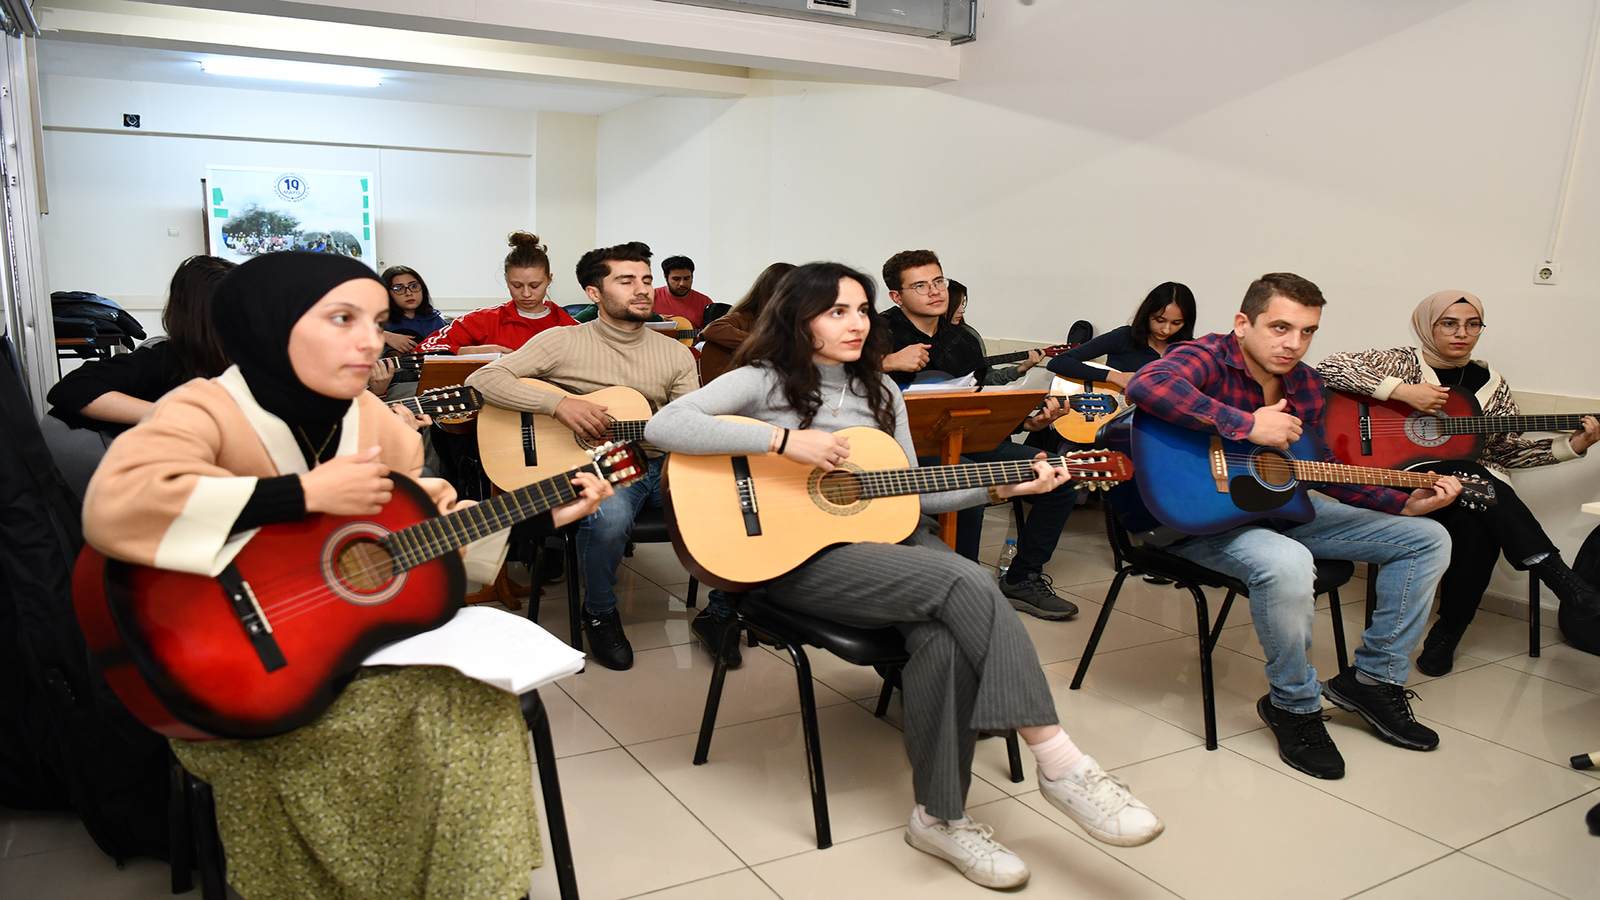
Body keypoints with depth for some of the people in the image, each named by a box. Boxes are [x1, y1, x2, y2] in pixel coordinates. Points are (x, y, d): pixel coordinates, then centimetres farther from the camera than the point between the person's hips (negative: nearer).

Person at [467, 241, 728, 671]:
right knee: (609, 515, -39)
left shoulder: (676, 354, 14)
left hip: (660, 464, 4)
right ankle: (599, 614, -6)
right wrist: (559, 403, -20)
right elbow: (482, 380, -7)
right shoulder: (564, 342, 1)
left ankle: (719, 613, 3)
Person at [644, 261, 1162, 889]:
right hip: (801, 558, -5)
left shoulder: (881, 393, 17)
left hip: (886, 536, 6)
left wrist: (1002, 486, 6)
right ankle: (1060, 764, -20)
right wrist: (786, 440, -21)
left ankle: (940, 817, -13)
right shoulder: (764, 382, -1)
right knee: (968, 582, -27)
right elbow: (663, 427, -16)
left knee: (947, 637, -28)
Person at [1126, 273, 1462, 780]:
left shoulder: (1306, 385, 7)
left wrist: (1406, 502, 6)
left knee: (1428, 538, 9)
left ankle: (1374, 678, 15)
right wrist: (1248, 425, -36)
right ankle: (1294, 707, -13)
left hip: (1278, 506, 9)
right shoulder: (1208, 358, -17)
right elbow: (1147, 385, -41)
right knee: (1287, 564, -41)